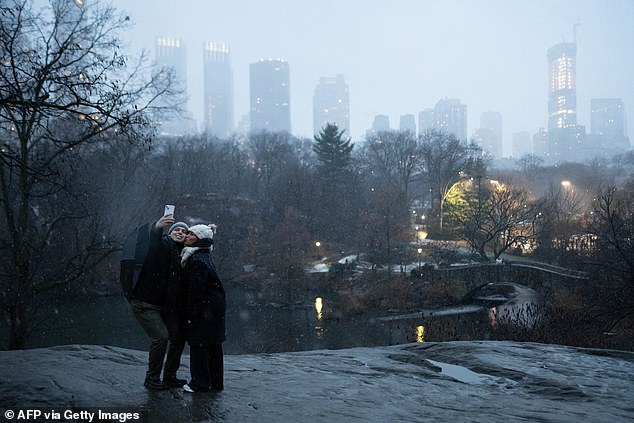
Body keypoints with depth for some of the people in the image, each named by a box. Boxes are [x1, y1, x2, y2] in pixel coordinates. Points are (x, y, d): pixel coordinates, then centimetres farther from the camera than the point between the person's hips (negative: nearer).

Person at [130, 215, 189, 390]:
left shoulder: (182, 254, 12)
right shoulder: (162, 244, -5)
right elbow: (152, 245, -23)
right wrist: (157, 227, -42)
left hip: (164, 304, 7)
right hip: (145, 303, -7)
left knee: (178, 336, 3)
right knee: (161, 337, -16)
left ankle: (170, 376, 19)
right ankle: (152, 379, 0)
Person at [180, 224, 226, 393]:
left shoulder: (197, 260, -18)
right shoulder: (203, 257, 14)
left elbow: (196, 290, -20)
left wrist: (191, 314, -17)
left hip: (205, 308, -10)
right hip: (215, 306, 10)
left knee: (199, 344, -2)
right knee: (213, 346, 14)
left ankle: (200, 383, 4)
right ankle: (215, 382, 23)